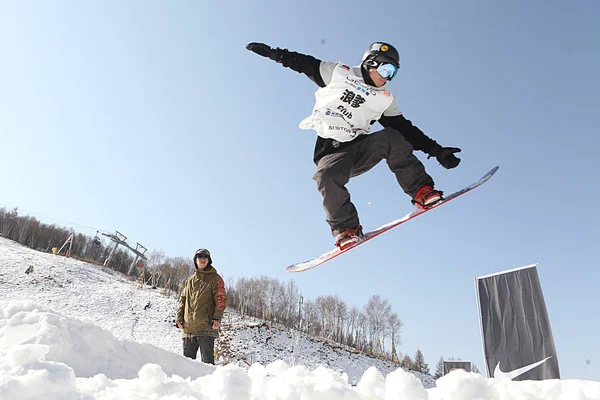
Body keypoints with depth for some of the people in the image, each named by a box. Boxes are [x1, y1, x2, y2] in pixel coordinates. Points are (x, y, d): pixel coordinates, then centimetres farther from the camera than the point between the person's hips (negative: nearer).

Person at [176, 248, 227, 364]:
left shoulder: (215, 279, 4)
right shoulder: (190, 280, 20)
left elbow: (221, 299, -4)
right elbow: (182, 299, 21)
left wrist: (217, 317, -16)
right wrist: (179, 317, 8)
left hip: (206, 327, -5)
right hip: (188, 327, 5)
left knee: (207, 360, -5)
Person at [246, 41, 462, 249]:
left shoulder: (385, 100, 9)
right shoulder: (339, 73, 4)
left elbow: (406, 129, 7)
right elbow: (305, 64, 12)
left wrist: (436, 150, 0)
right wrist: (273, 53, 10)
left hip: (360, 146, 2)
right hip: (331, 151, -2)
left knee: (391, 137, -24)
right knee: (327, 177, -33)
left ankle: (421, 191, -18)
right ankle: (346, 229, -18)